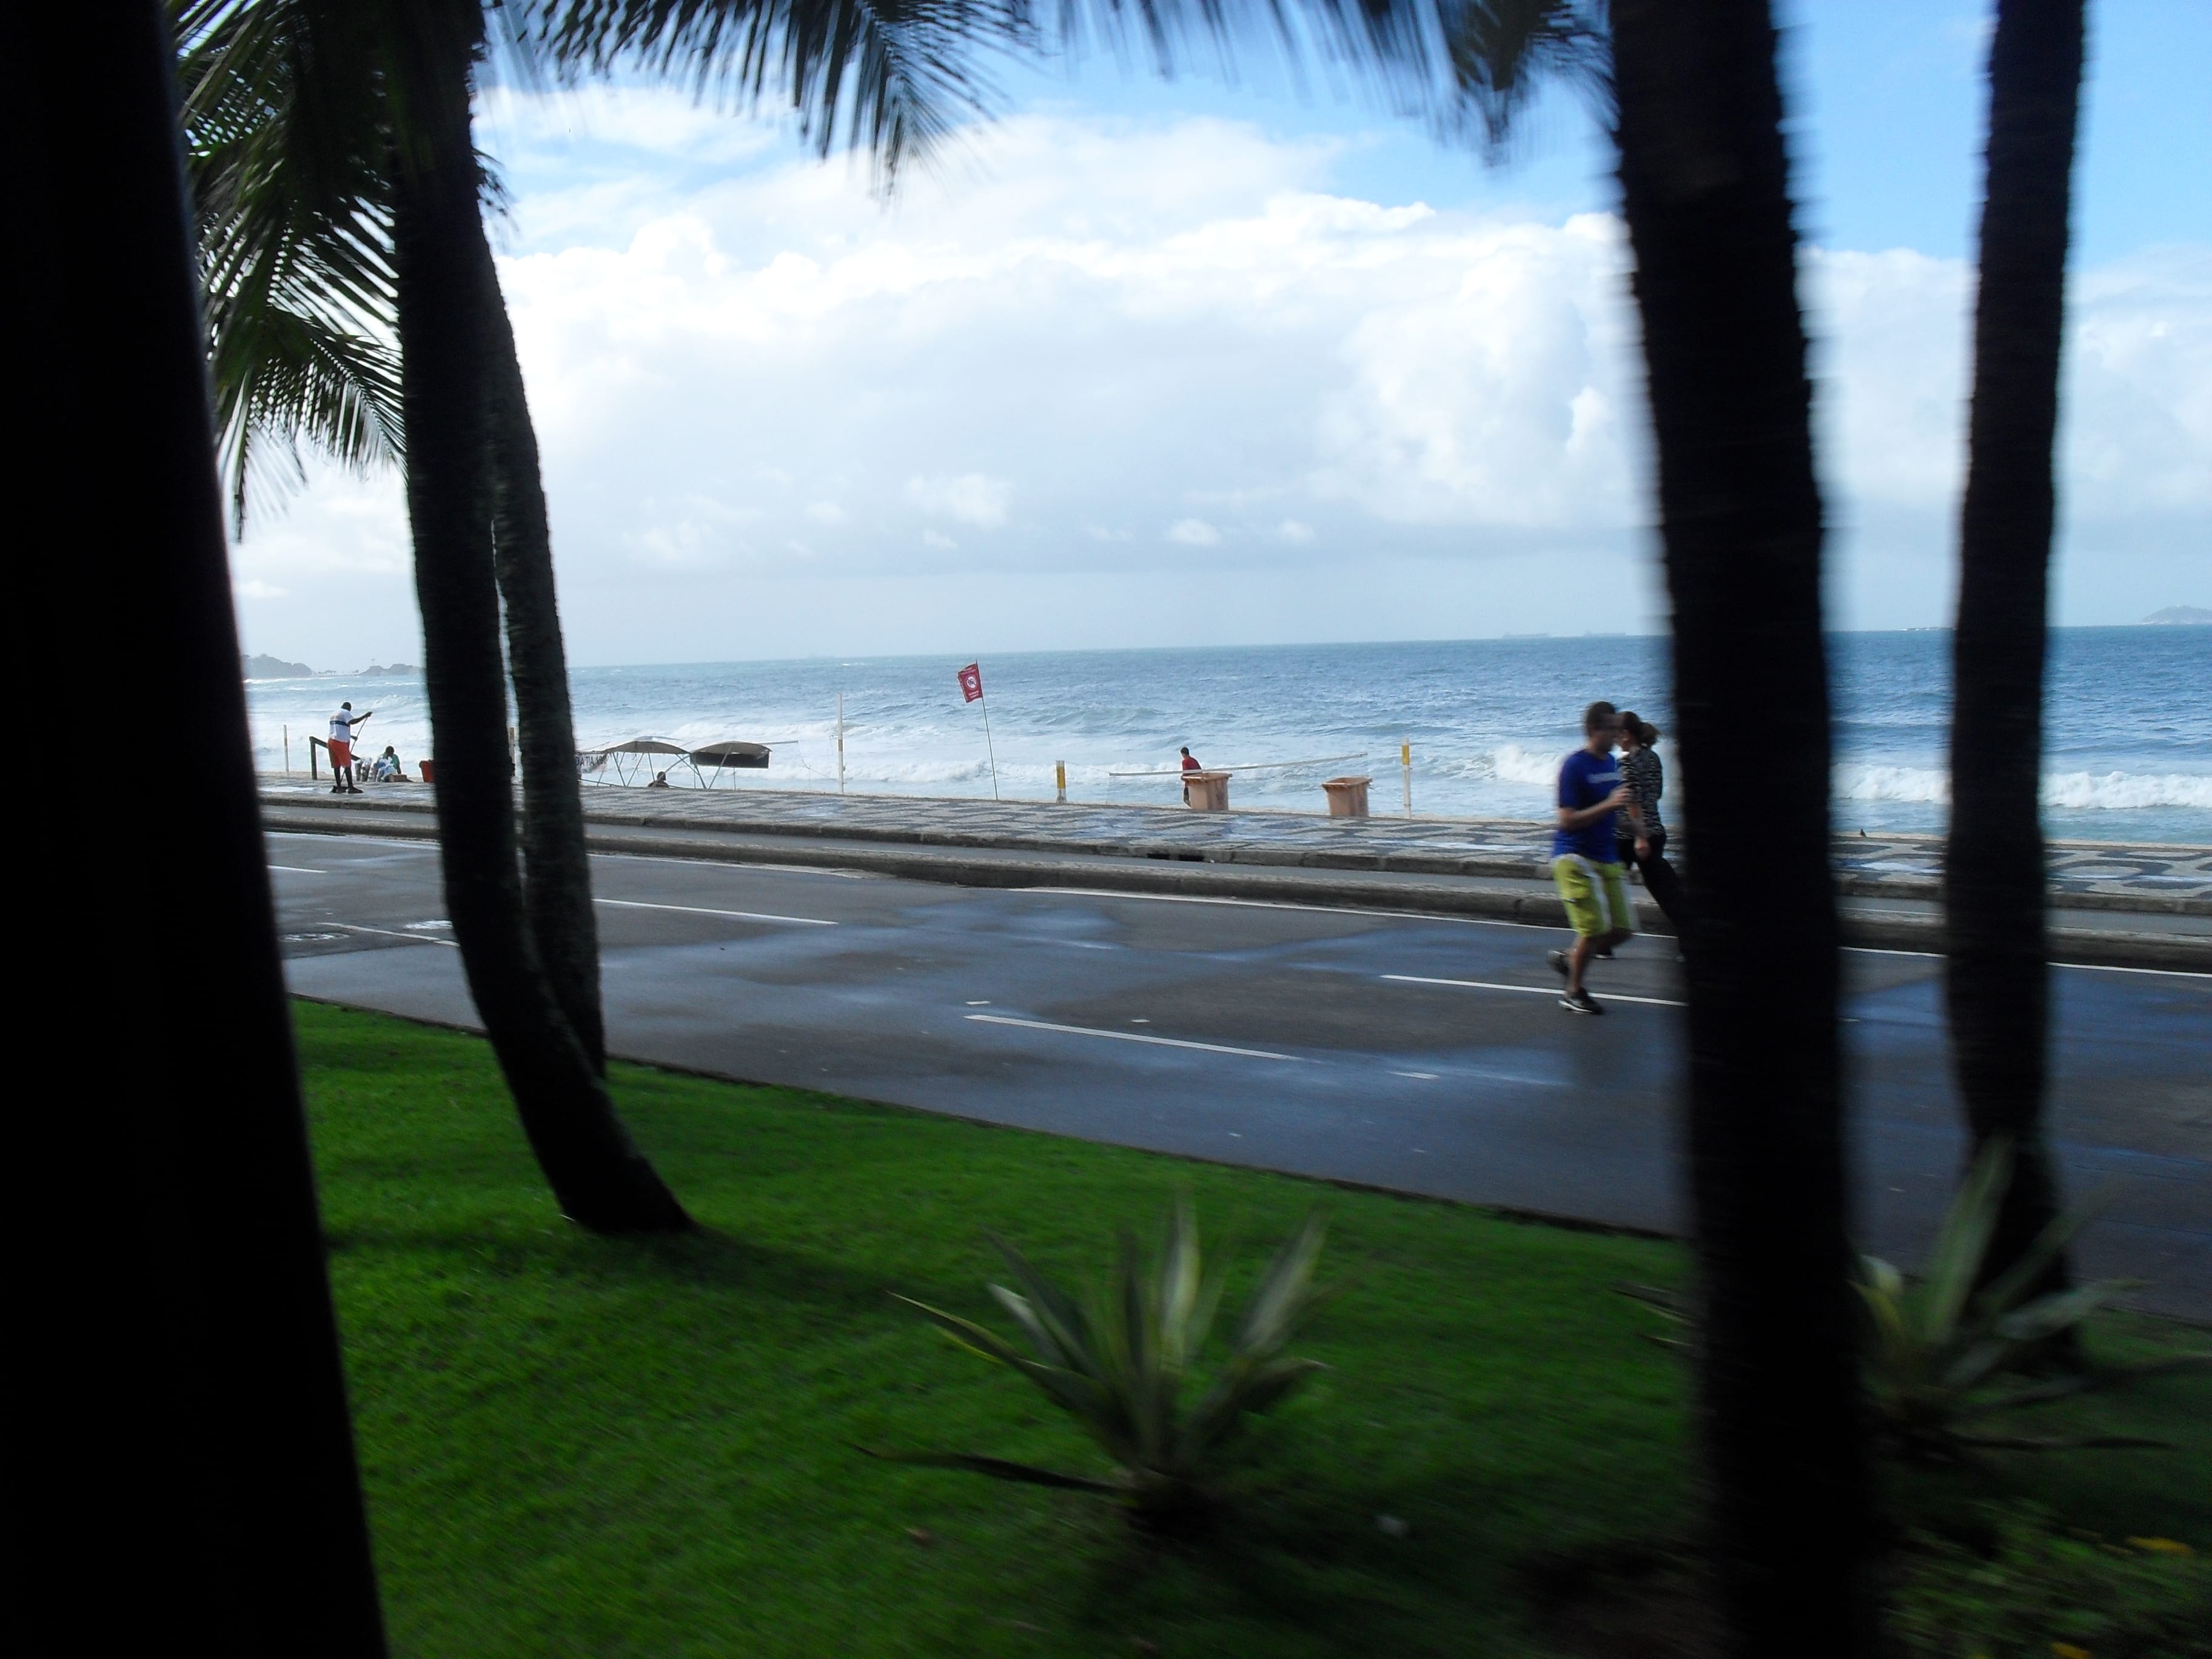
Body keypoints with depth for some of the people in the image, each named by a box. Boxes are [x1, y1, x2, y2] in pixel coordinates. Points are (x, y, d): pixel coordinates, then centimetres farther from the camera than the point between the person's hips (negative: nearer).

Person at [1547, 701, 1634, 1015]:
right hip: (1574, 857, -8)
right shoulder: (1574, 766, -14)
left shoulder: (1612, 762, 12)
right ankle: (1574, 993, 7)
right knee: (1595, 927, -12)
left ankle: (1567, 959, 25)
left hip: (1607, 858, 8)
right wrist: (1609, 805, -27)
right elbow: (1568, 820, -20)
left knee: (1624, 929, 3)